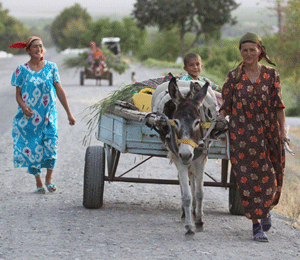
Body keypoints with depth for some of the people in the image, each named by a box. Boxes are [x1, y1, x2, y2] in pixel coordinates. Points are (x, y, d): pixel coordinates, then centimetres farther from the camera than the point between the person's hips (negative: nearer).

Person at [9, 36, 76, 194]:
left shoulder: (51, 67, 5)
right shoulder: (22, 70, 2)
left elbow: (59, 91, 6)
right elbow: (18, 93, 3)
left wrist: (69, 113, 4)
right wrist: (23, 106, -19)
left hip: (49, 115, 0)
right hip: (29, 116, 0)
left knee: (51, 146, -10)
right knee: (32, 148, -2)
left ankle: (49, 178, 12)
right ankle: (38, 182, 13)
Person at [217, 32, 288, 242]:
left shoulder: (271, 75, 4)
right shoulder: (234, 77, 3)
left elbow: (279, 105, 2)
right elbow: (226, 106, 5)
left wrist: (283, 131, -7)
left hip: (268, 134, 1)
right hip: (242, 135, -1)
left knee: (271, 177, 7)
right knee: (249, 178, -4)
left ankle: (266, 209, 38)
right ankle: (257, 226, 3)